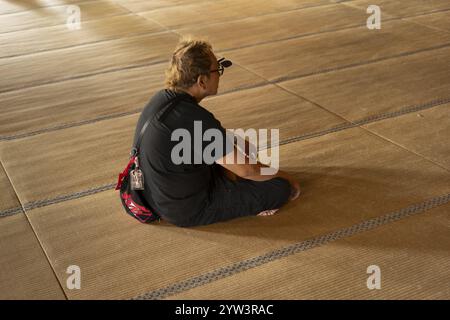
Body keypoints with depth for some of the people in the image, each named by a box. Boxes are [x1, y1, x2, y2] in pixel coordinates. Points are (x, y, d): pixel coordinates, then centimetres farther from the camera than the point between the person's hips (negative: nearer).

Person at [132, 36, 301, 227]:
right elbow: (246, 169, -19)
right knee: (281, 188, -6)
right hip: (187, 211, -8)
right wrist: (282, 175, -1)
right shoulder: (196, 120, -30)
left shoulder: (161, 98, -4)